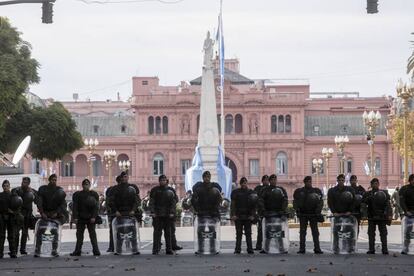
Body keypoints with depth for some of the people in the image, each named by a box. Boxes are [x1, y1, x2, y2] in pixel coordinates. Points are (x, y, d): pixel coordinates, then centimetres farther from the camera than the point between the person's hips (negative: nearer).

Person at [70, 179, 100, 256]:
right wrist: (75, 217, -8)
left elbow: (96, 207, 0)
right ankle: (77, 250, 6)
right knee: (79, 234, 3)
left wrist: (94, 217, -11)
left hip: (91, 218, -1)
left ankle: (96, 250, -5)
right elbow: (75, 207, 2)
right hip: (80, 218, 1)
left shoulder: (94, 194, 5)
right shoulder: (77, 195, 7)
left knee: (92, 234, -4)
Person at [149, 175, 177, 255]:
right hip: (157, 215, -2)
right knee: (157, 232, -5)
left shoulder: (170, 191, 8)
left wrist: (172, 212, -4)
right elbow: (151, 202, 2)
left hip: (167, 215, 2)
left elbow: (173, 202, 7)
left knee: (168, 233, 6)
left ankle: (169, 249, 10)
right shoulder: (154, 190, 5)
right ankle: (156, 250, -4)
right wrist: (152, 212, -8)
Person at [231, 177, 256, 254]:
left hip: (248, 217, 1)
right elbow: (233, 204, 2)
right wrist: (233, 215, -9)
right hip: (238, 217, -1)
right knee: (238, 234, 2)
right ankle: (237, 249, 4)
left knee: (248, 233, 3)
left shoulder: (251, 193, 7)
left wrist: (252, 215, -3)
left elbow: (254, 205, 6)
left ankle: (250, 249, 4)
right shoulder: (235, 192, 5)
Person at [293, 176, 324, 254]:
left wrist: (318, 211, -9)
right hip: (303, 214, 0)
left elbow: (320, 201, 4)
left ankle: (317, 248, 0)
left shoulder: (316, 191, 6)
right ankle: (302, 249, 4)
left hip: (313, 214, 0)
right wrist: (297, 210, -7)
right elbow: (295, 202, 6)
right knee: (302, 232, 2)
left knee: (315, 232, 0)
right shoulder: (299, 192, 7)